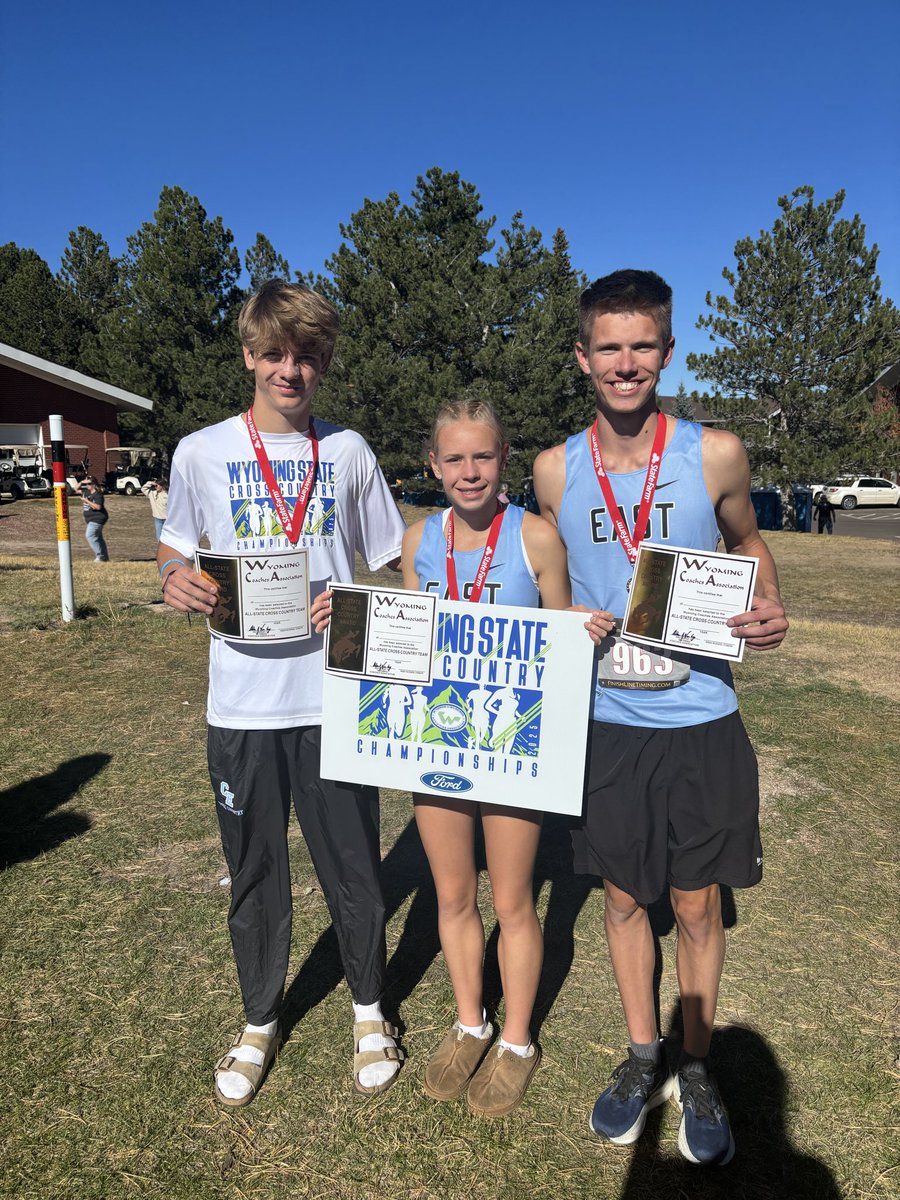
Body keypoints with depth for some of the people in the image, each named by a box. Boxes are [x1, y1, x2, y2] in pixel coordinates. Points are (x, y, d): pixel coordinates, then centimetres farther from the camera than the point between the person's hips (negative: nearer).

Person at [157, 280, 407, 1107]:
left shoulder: (348, 453, 3)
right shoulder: (202, 453, 2)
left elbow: (395, 565, 8)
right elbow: (175, 554, 11)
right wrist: (177, 581, -13)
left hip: (336, 697, 0)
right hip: (241, 704, 1)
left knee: (354, 869, 11)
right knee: (255, 875, 15)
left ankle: (370, 1010, 37)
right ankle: (260, 1022, 38)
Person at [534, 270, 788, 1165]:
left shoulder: (715, 455, -6)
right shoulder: (555, 470, -2)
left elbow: (746, 542, 10)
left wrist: (769, 608, -9)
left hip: (701, 723, -1)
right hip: (605, 723, 1)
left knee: (698, 904, 13)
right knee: (623, 895, 16)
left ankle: (696, 1070, 37)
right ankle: (642, 1056, 39)